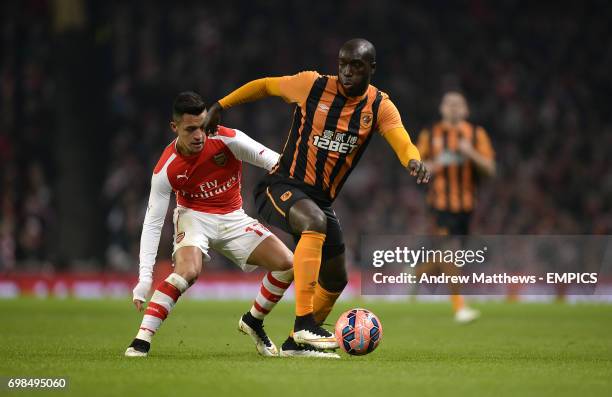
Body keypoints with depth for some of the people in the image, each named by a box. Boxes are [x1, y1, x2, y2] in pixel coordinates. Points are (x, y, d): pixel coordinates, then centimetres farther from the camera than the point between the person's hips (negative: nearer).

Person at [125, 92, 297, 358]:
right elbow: (152, 223, -19)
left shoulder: (228, 140, -20)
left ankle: (253, 321, 15)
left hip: (233, 218, 3)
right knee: (188, 270, -34)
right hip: (194, 216, -3)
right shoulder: (166, 170, -21)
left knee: (287, 264, -9)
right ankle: (141, 339, -31)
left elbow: (273, 161, -13)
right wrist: (145, 276, -26)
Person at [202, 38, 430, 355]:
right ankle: (304, 323, -40)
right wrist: (220, 107, 6)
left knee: (335, 280, 12)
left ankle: (297, 342, 36)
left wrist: (414, 161, -41)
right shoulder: (313, 85, -8)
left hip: (322, 199, 6)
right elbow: (264, 86, 7)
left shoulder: (380, 107, -2)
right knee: (316, 223, -37)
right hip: (282, 186, -6)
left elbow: (403, 143, -19)